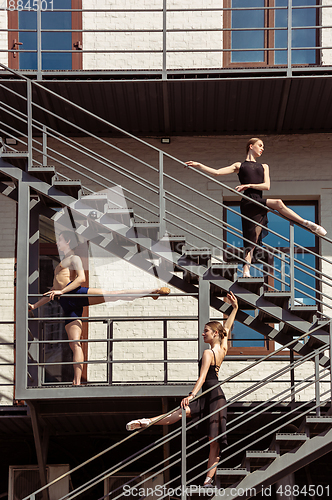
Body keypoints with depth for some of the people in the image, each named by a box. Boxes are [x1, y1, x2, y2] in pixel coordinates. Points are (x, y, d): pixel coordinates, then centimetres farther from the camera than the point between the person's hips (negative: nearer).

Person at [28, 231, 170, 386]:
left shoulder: (74, 258, 14)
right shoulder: (60, 265, 39)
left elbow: (81, 278, -5)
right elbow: (53, 292, 42)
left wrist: (62, 291, -15)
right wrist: (35, 305, 35)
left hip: (75, 293, -7)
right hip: (67, 306, 7)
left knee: (115, 294, -24)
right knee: (74, 344, -4)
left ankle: (154, 290, -22)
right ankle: (77, 382, -12)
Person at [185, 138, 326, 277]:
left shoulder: (264, 167, 24)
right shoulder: (239, 166, 17)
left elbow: (266, 186, 10)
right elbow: (217, 172, 11)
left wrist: (249, 185, -4)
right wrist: (198, 165, 5)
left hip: (258, 205, 3)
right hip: (248, 203, -3)